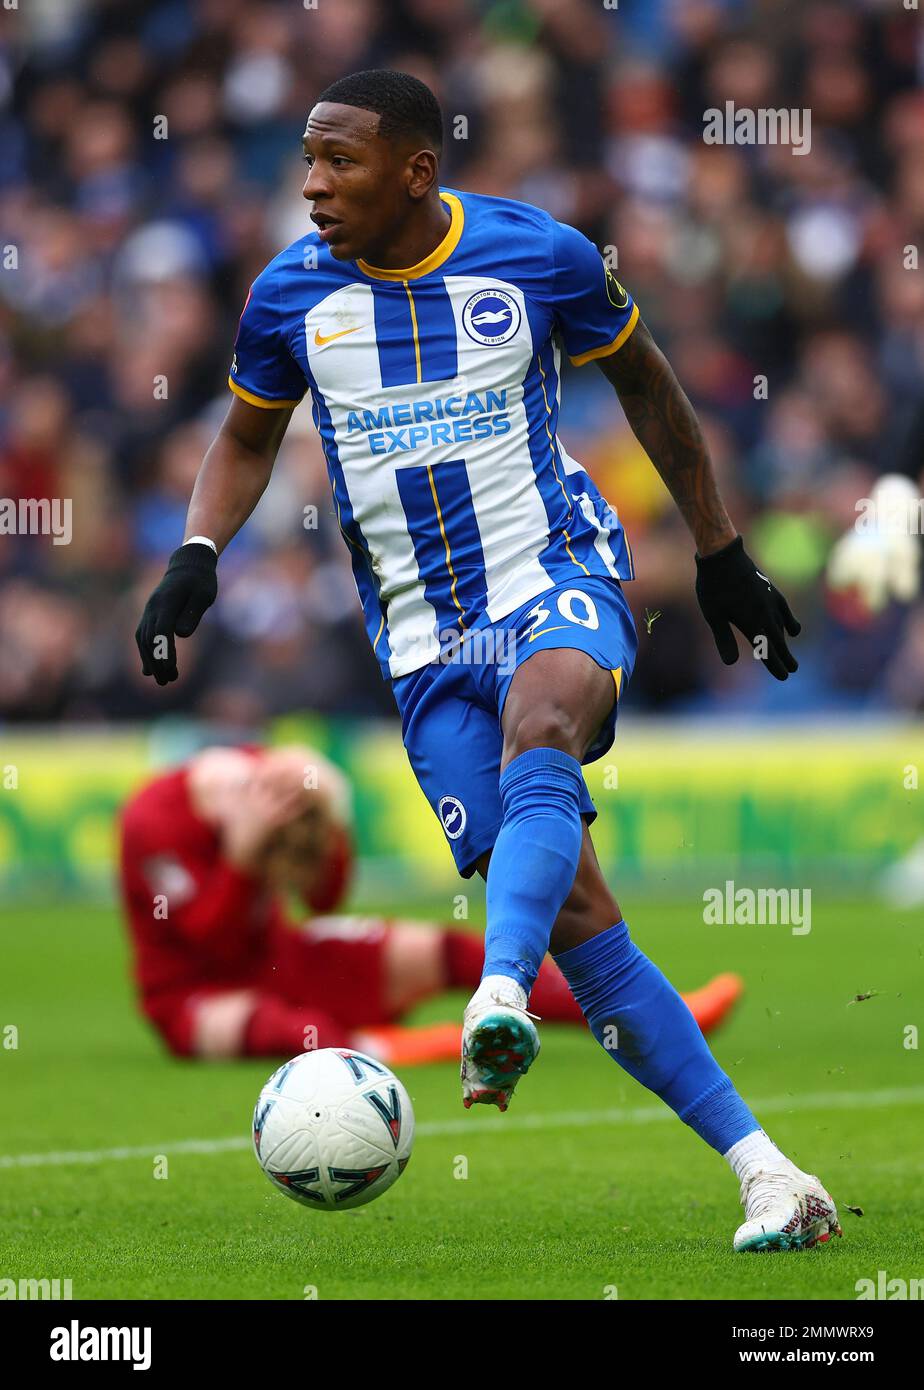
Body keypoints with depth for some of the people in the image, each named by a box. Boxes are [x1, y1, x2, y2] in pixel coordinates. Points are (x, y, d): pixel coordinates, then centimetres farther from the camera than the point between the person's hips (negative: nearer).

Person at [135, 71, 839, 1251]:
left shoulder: (538, 256, -5)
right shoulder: (291, 295, 0)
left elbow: (644, 384, 12)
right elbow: (248, 439, 17)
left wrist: (719, 553, 17)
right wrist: (197, 555, -1)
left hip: (557, 581, -2)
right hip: (426, 642, 2)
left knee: (538, 731, -39)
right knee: (574, 915, -9)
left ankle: (500, 999, -61)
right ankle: (766, 1177, -7)